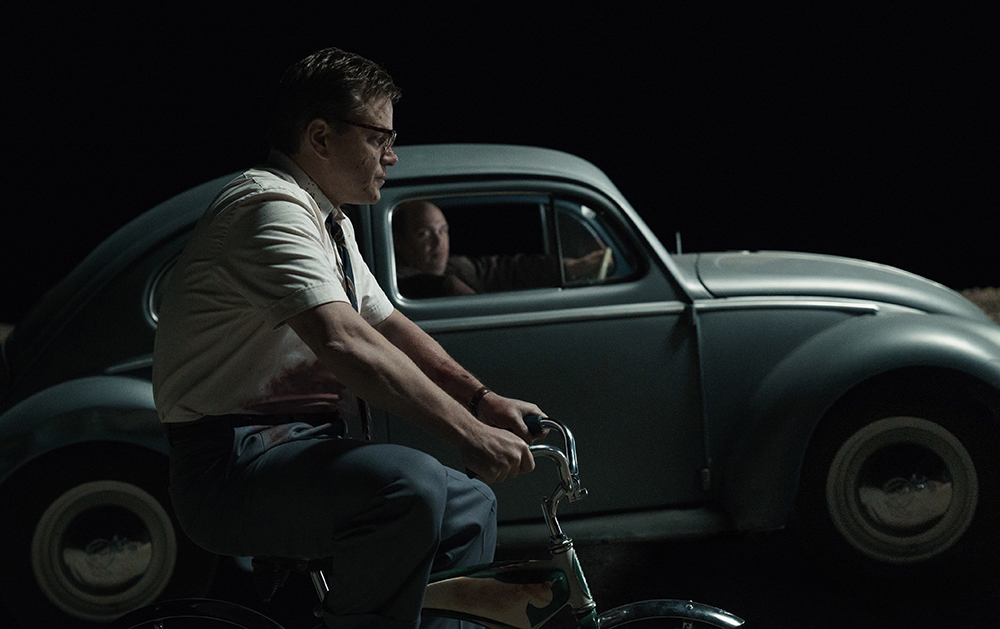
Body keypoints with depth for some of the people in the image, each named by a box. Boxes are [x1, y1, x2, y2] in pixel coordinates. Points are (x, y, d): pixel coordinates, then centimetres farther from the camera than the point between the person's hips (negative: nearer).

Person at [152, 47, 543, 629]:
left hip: (298, 446, 11)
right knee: (410, 483, -32)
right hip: (235, 457, -11)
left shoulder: (332, 224, 19)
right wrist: (468, 432, -30)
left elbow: (388, 325, 22)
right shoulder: (271, 207, -17)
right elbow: (345, 344, -28)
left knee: (470, 507, 11)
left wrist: (481, 399, 7)